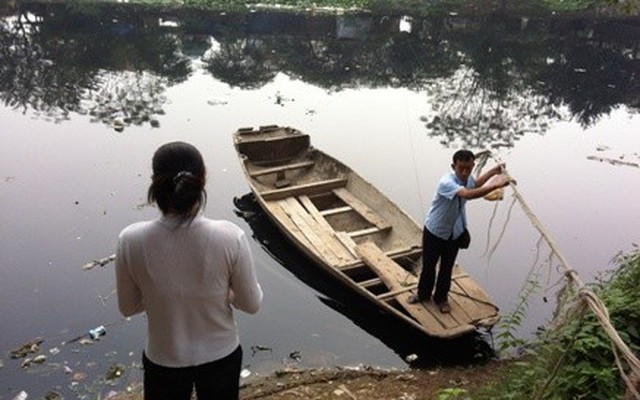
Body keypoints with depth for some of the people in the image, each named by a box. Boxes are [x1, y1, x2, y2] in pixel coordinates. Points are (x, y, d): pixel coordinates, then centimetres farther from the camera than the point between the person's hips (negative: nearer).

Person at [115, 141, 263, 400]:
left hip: (164, 360, 1)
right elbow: (251, 304, -12)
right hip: (220, 356, 0)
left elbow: (128, 307, -7)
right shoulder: (229, 237, -25)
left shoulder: (131, 241, -22)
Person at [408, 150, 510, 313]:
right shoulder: (446, 182, -34)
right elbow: (468, 194, -53)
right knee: (428, 265, 15)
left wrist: (493, 171, 15)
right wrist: (495, 185, -55)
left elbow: (475, 184, 20)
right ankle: (423, 294, 40)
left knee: (447, 267, 18)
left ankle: (441, 298, 39)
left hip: (455, 232, 6)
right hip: (435, 231, -5)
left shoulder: (468, 178, -9)